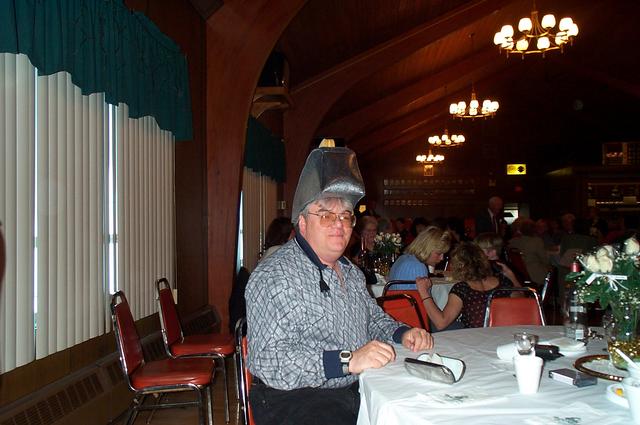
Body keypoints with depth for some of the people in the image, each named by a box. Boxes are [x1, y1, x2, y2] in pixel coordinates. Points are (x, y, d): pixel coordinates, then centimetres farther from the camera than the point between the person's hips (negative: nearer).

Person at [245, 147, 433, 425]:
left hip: (357, 391, 7)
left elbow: (374, 318, 29)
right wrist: (348, 360, -29)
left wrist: (402, 334, 6)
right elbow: (269, 361, -23)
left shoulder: (351, 272, 15)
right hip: (295, 398, -7)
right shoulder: (273, 277, -14)